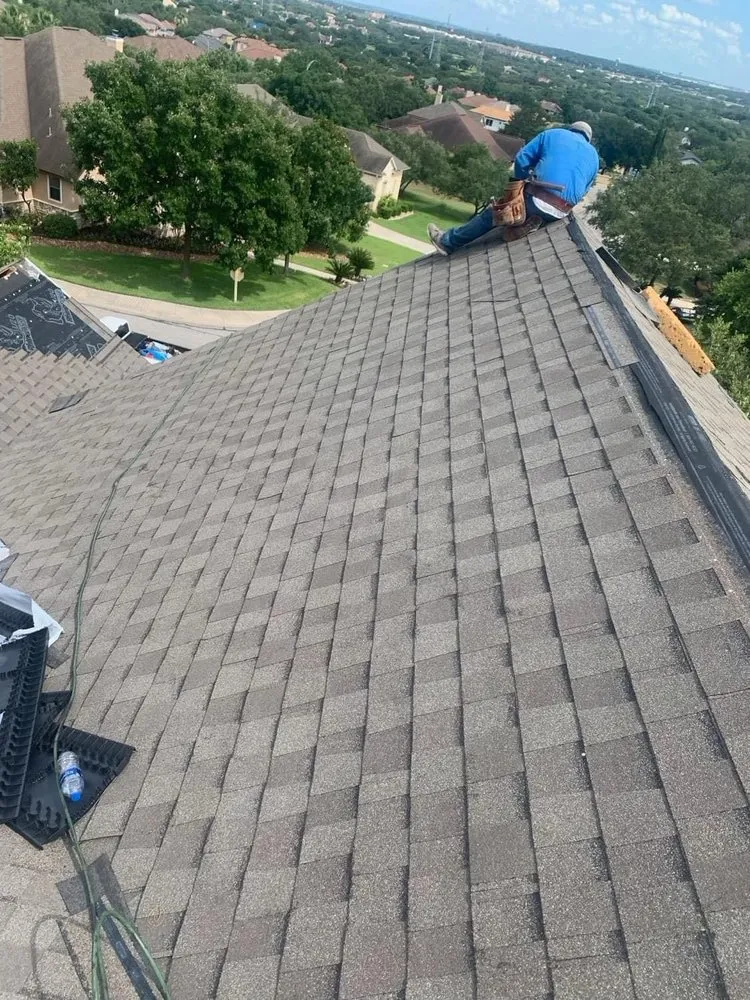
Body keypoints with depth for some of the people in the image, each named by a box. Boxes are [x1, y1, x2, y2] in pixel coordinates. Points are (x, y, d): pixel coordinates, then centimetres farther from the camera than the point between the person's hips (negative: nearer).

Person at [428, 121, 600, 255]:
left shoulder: (553, 134, 15)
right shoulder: (593, 156, 24)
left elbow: (522, 160, 8)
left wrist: (522, 183, 24)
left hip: (537, 200, -4)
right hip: (562, 212, 4)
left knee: (493, 212, 14)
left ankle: (447, 241, 18)